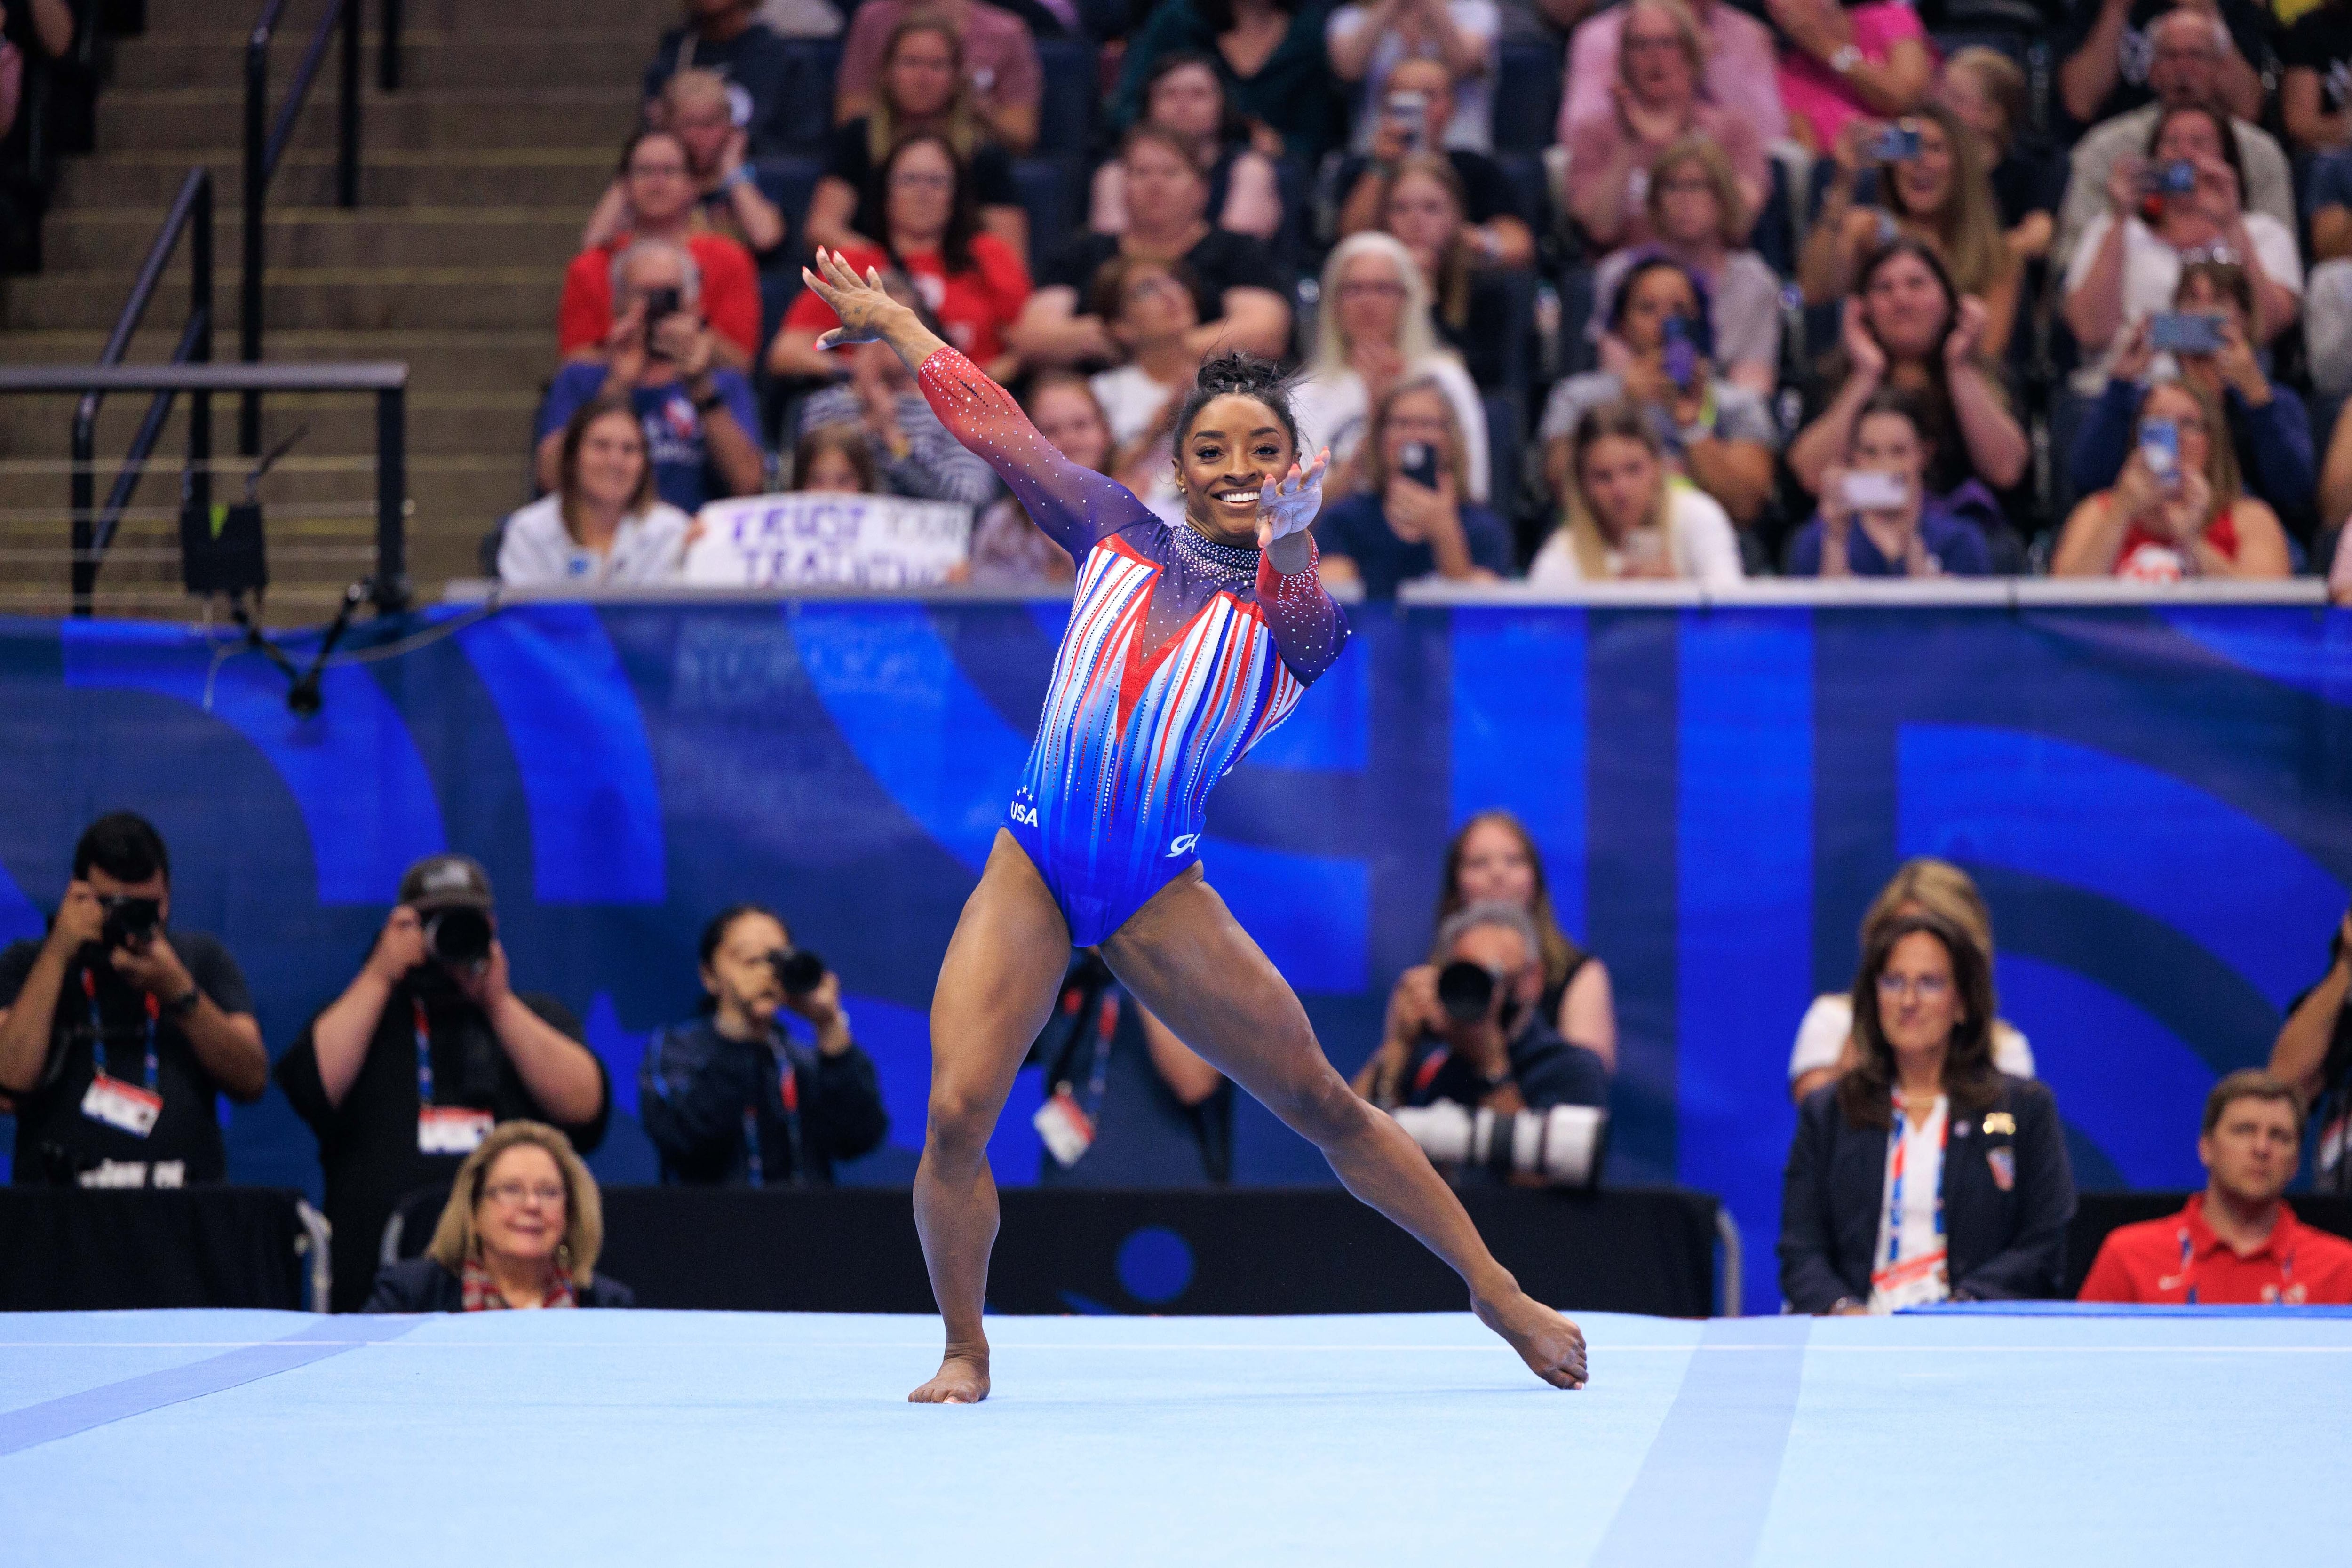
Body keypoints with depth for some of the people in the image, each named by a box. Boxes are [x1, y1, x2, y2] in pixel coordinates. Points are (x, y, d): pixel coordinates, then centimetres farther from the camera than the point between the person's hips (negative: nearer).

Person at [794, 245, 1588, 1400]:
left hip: (1157, 894, -1)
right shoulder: (1118, 535, 10)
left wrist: (1287, 541, -48)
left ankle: (1499, 1295, 20)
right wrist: (894, 322, 25)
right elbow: (996, 428, 19)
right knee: (956, 1113, -16)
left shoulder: (1301, 610, 1)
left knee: (1323, 1106, 4)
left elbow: (1299, 616, -25)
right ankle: (964, 1352, 4)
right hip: (1032, 870, 1)